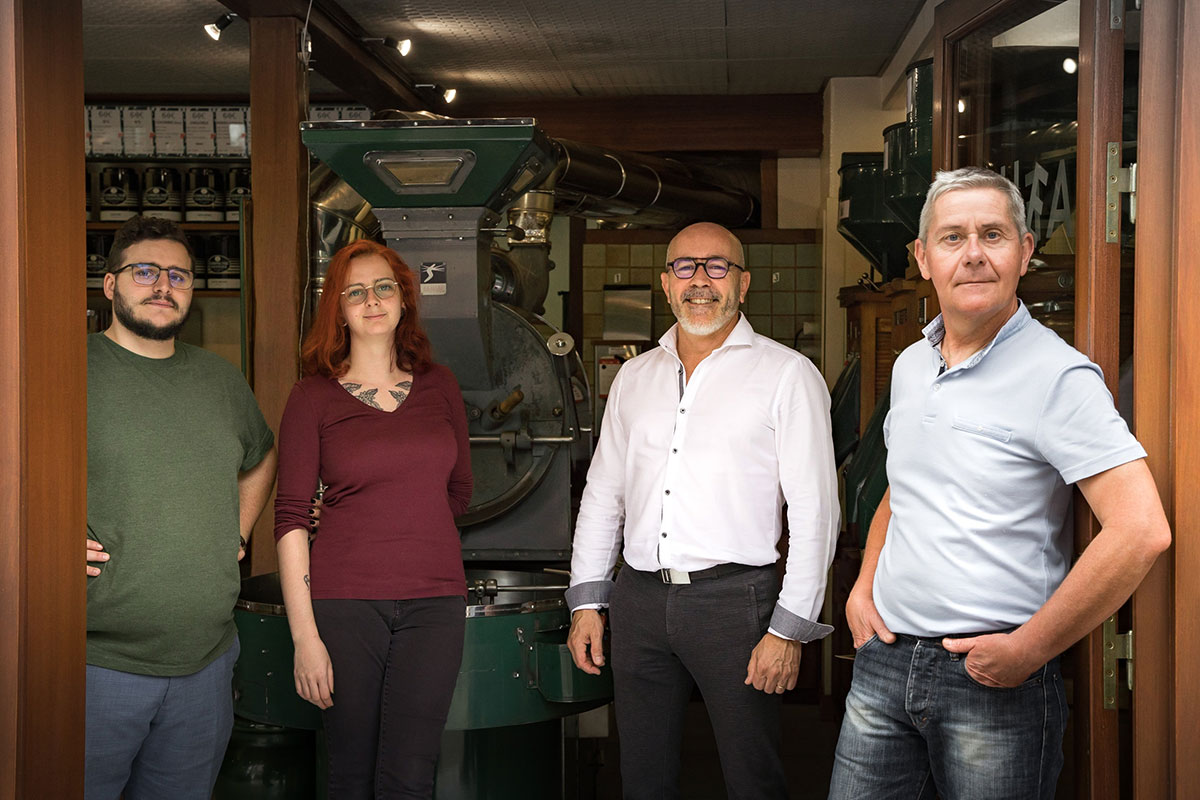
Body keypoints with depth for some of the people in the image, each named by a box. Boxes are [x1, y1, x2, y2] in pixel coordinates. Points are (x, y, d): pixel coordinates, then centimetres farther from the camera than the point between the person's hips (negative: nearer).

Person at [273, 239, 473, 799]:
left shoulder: (438, 386, 10)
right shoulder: (313, 397, 1)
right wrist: (304, 634, -10)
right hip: (345, 604, -2)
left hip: (434, 603, 2)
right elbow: (291, 517, -4)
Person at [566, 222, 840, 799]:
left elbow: (814, 512, -7)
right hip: (639, 599, 5)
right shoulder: (635, 377, 14)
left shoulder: (786, 374, -3)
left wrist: (790, 628, -12)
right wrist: (587, 601, 12)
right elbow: (602, 493, 19)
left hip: (733, 597, -5)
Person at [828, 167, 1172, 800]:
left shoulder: (1058, 376, -13)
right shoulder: (909, 366, 10)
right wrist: (863, 588, 9)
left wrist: (1027, 650, -17)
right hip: (885, 657, 6)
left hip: (994, 677, -6)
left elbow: (1142, 530, -22)